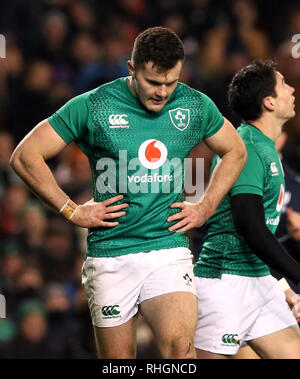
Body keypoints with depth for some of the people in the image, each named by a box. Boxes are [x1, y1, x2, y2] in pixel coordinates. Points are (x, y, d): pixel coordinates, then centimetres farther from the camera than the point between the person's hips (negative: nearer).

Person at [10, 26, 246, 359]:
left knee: (179, 344, -23)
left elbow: (235, 152, 23)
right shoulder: (92, 107, -5)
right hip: (110, 255, -1)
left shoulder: (196, 106, 4)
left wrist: (205, 209, 12)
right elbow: (25, 156, -1)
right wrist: (72, 211, -3)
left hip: (169, 250, 1)